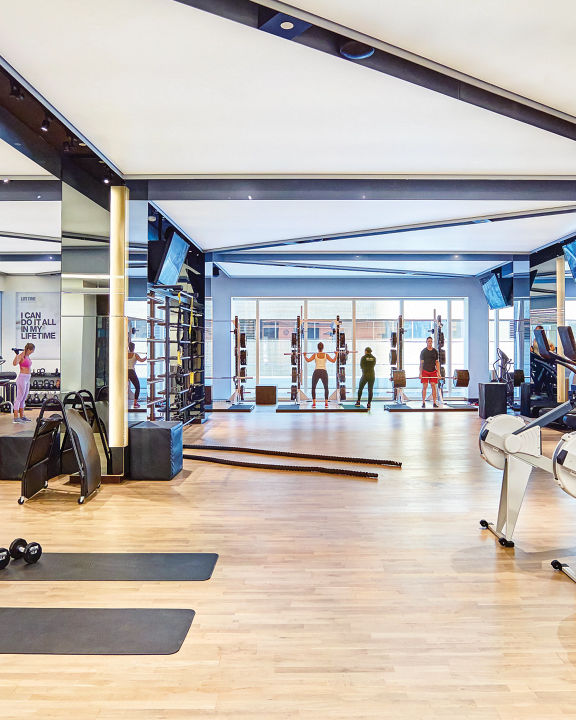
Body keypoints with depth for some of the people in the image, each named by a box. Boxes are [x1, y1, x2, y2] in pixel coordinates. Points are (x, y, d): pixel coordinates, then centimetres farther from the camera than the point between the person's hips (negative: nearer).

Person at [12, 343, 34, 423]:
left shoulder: (27, 356, 11)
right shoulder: (21, 356, -14)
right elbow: (14, 363, -33)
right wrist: (17, 354, -37)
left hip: (27, 379, 9)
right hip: (22, 378, -9)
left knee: (24, 398, 14)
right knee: (19, 398, -5)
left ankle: (22, 416, 21)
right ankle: (16, 417, -2)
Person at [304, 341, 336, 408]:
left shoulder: (315, 354, 2)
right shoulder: (326, 355, 3)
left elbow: (308, 360, -11)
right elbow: (333, 361, -4)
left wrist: (305, 355, 5)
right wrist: (336, 355, 10)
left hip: (316, 372, -1)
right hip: (324, 372, 1)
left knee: (313, 388, 16)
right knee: (326, 388, 19)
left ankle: (314, 403, 3)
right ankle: (326, 403, 7)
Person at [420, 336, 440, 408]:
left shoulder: (435, 351, 6)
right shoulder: (423, 351, -2)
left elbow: (437, 362, 8)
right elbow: (421, 363, -4)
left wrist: (438, 372, 1)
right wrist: (420, 373, -10)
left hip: (433, 371, 3)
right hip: (425, 371, -2)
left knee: (434, 387, -1)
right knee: (424, 387, -3)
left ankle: (434, 402, 4)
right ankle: (423, 402, 2)